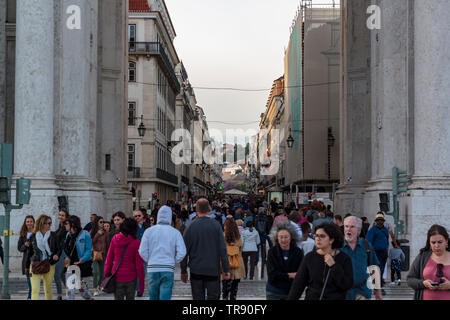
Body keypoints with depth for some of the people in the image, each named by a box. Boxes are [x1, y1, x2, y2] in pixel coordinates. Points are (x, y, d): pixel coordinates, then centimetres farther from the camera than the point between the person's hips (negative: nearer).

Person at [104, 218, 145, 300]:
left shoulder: (115, 239, -1)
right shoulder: (136, 242, -8)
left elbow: (109, 259, 3)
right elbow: (139, 264, -8)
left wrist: (106, 275, 13)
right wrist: (141, 283, -1)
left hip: (117, 277, 1)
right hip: (131, 277, -1)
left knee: (118, 298, 6)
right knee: (130, 298, 12)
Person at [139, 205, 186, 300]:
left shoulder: (149, 231, 2)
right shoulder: (175, 232, 1)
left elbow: (142, 251, -2)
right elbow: (182, 252, -7)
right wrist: (173, 262, 10)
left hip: (152, 269, 1)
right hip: (168, 270, -1)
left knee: (153, 297, 15)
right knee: (165, 298, -1)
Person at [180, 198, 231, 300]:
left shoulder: (191, 226, -2)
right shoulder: (216, 226, -4)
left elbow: (185, 250, 1)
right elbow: (223, 249, -5)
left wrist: (183, 271, 9)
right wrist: (226, 269, 0)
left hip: (196, 270, 1)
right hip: (213, 270, -1)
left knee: (198, 298, 7)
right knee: (213, 297, 5)